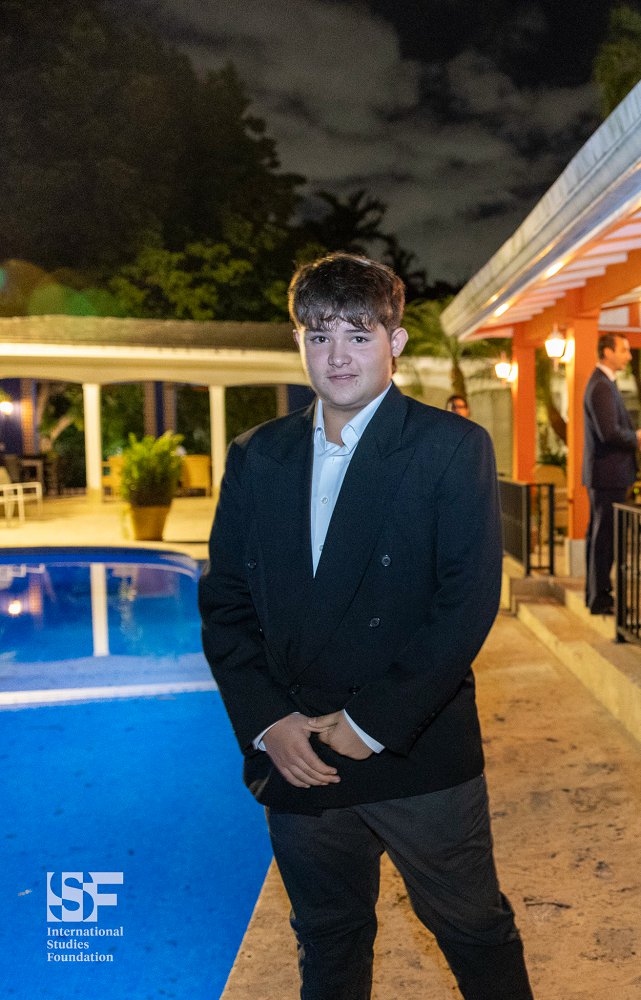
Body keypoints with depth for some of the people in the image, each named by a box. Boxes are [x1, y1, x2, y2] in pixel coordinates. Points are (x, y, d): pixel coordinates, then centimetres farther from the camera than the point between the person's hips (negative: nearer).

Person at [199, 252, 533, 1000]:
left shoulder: (453, 449, -8)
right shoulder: (256, 459, 4)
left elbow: (468, 603, -14)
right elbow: (224, 601, 4)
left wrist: (373, 724, -15)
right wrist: (267, 722, -8)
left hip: (419, 754, -3)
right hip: (295, 757, 4)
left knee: (475, 934, 16)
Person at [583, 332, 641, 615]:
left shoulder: (602, 383, 16)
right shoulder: (602, 386, -17)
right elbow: (610, 433, -25)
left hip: (603, 474, 11)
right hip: (608, 473, -11)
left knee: (598, 533, 16)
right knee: (604, 536, -5)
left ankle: (596, 592, 25)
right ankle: (599, 599, 2)